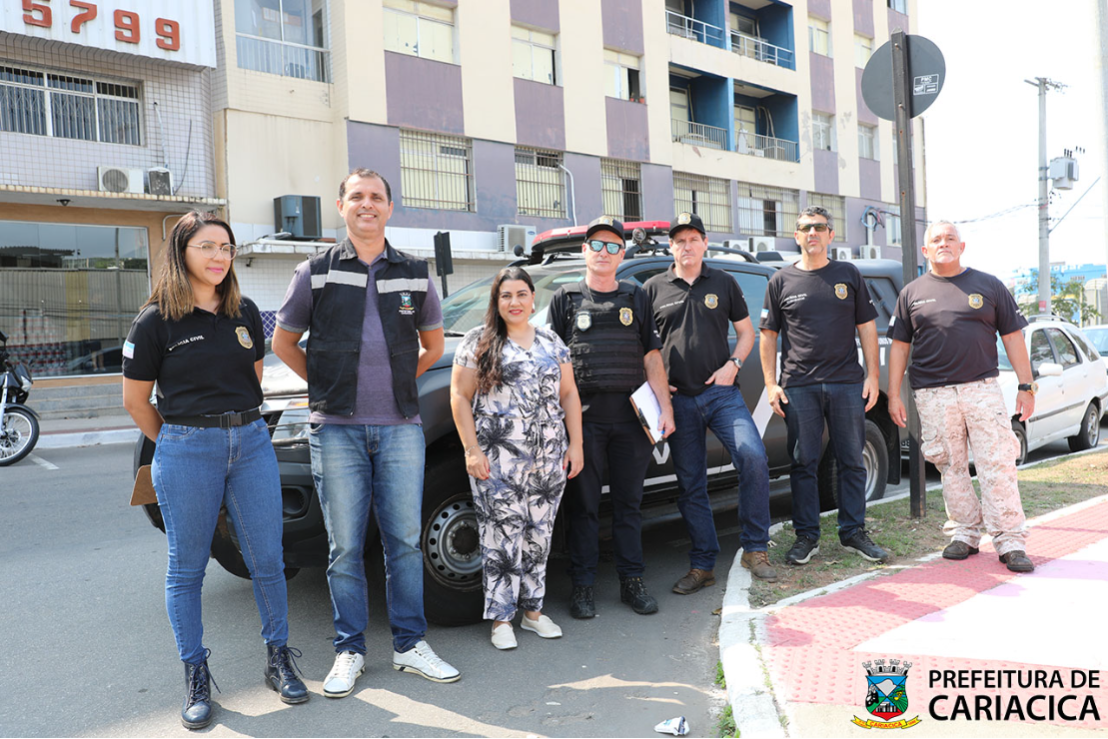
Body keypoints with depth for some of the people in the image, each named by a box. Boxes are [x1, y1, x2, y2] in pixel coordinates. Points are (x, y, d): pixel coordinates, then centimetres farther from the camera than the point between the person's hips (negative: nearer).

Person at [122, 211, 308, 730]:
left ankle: (279, 659, 23)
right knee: (187, 568, 7)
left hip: (251, 443, 3)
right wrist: (177, 442, 9)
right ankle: (196, 677, 22)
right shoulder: (156, 321, -4)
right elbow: (135, 401, 2)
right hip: (185, 453, -3)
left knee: (267, 560, 7)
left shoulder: (245, 313, 7)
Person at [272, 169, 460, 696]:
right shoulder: (316, 271, 4)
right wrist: (326, 387, 9)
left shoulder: (414, 275, 9)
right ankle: (349, 651, 18)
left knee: (405, 540, 6)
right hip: (337, 429, -1)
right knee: (345, 546, 4)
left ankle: (410, 645, 19)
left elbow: (432, 342, 22)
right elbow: (283, 342, 12)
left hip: (401, 426, 2)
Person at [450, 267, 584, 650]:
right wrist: (472, 450, -9)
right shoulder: (479, 341, 1)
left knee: (539, 534, 10)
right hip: (497, 460, -4)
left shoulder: (551, 342, 13)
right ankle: (501, 618, 8)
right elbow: (460, 397, -2)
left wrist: (576, 444, 7)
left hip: (548, 458, 4)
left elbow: (569, 394, 14)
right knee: (503, 535, -4)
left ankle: (533, 610, 23)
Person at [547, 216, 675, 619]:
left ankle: (632, 580, 20)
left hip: (632, 414, 2)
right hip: (584, 415, -2)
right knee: (583, 504, 3)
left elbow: (652, 357, 12)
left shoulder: (636, 298, 14)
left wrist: (665, 407, 3)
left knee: (629, 502, 9)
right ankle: (582, 585, 13)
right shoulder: (567, 297, 9)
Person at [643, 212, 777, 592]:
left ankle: (754, 549, -1)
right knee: (690, 484, 4)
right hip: (678, 399, 0)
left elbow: (746, 331, 15)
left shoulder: (724, 283, 11)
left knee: (753, 457, -18)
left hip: (722, 392, 0)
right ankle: (702, 565, 14)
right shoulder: (654, 288, 9)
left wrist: (732, 365, -2)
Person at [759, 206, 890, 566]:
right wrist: (771, 384, -1)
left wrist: (872, 375, 3)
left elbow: (867, 327, 11)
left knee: (852, 461, 6)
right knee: (803, 464, 3)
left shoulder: (849, 275, 10)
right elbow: (768, 336, 7)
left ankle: (853, 532, 18)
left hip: (847, 384, 1)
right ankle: (806, 536, 12)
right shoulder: (782, 281, 8)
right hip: (799, 387, -1)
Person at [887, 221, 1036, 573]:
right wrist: (894, 395, 4)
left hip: (982, 388, -1)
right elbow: (899, 346, 10)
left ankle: (1009, 541, 2)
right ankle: (965, 532, 18)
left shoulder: (989, 286, 9)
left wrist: (1026, 386, 3)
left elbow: (1013, 338, 9)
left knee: (998, 465, -5)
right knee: (951, 468, 5)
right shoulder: (912, 293, 11)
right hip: (933, 395, 1)